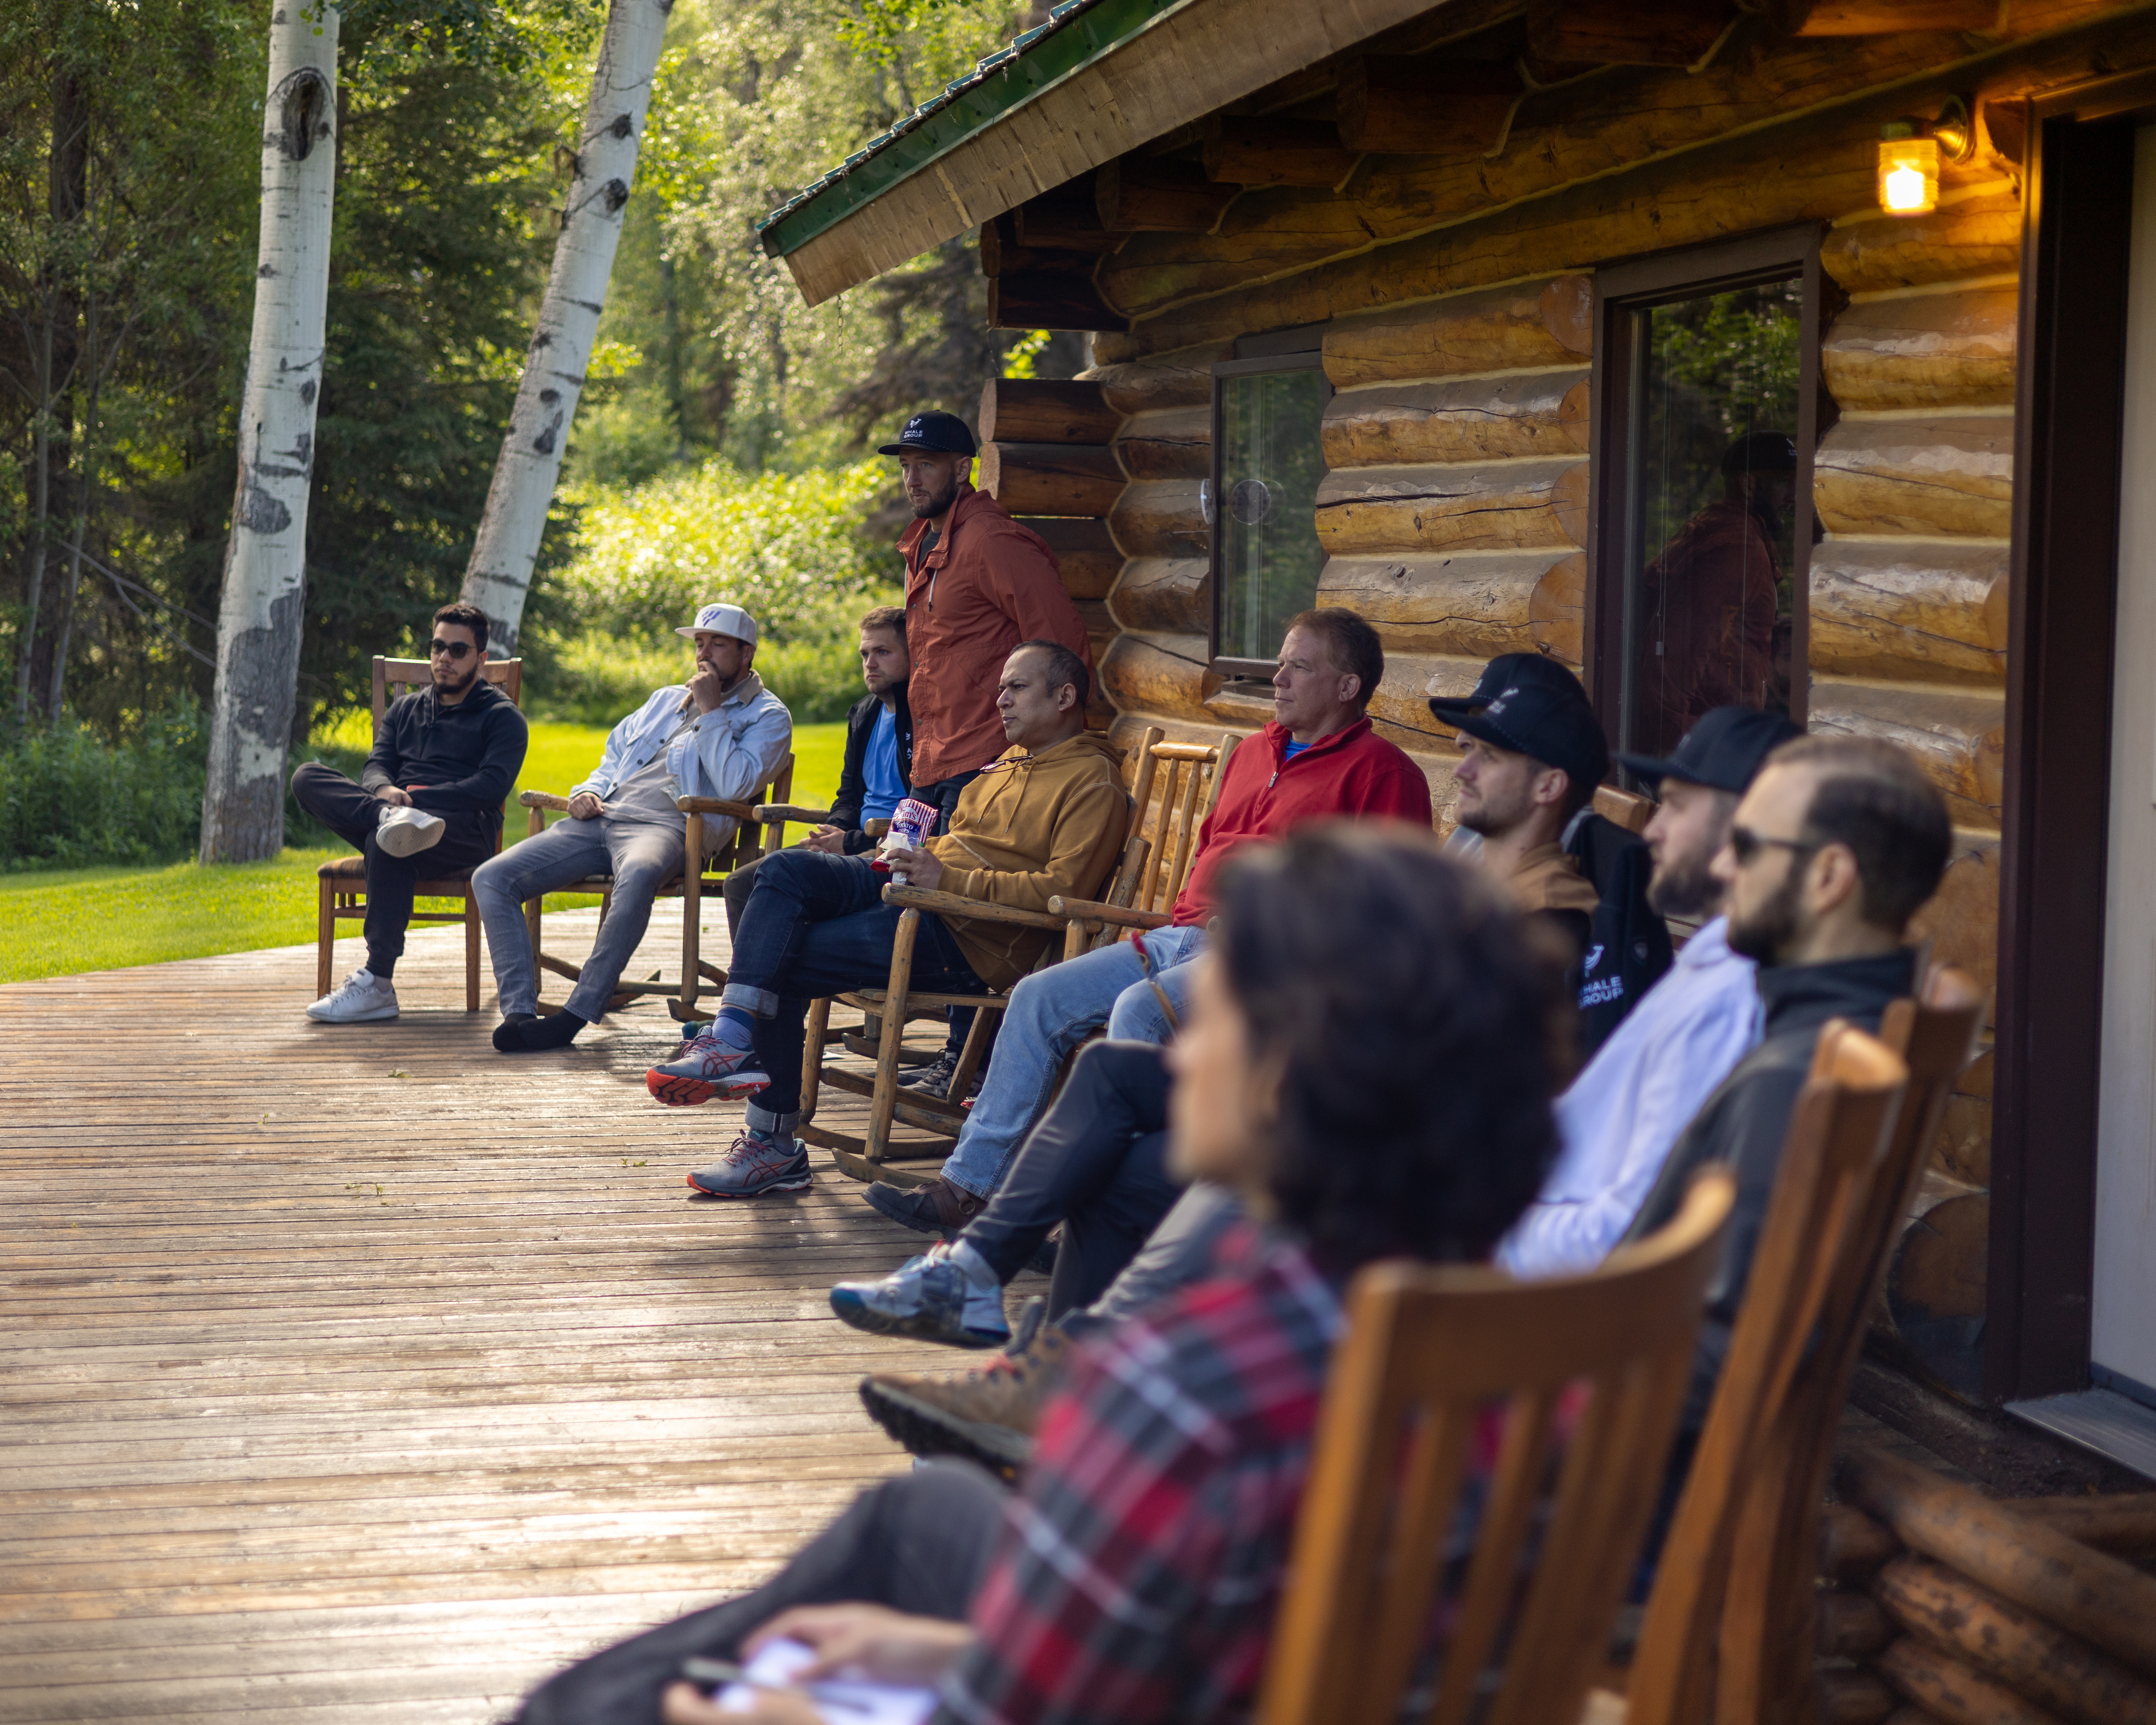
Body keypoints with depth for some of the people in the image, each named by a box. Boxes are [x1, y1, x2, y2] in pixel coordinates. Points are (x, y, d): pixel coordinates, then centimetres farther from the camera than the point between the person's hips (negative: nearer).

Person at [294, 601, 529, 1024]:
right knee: (308, 778, -18)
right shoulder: (405, 709, 28)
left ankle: (378, 983, -41)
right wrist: (384, 791, -13)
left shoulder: (501, 717, 11)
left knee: (386, 845, -39)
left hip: (464, 834, -5)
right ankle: (393, 820, -46)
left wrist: (419, 796, -16)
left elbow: (492, 786, -5)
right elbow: (377, 764, 13)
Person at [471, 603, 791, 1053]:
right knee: (491, 878, -14)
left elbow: (735, 784, -8)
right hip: (604, 817, 7)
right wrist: (589, 791, 14)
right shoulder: (665, 700, 30)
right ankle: (519, 1012, -22)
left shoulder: (767, 716, 9)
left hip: (667, 826, -7)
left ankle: (574, 1017, -42)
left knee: (639, 873, -45)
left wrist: (710, 711, -3)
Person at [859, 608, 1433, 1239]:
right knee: (1040, 998, -3)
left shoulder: (1378, 769, -4)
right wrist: (1181, 922, 16)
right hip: (1182, 937, 9)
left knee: (1139, 1009, -33)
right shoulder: (1255, 751, 23)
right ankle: (967, 1187, -3)